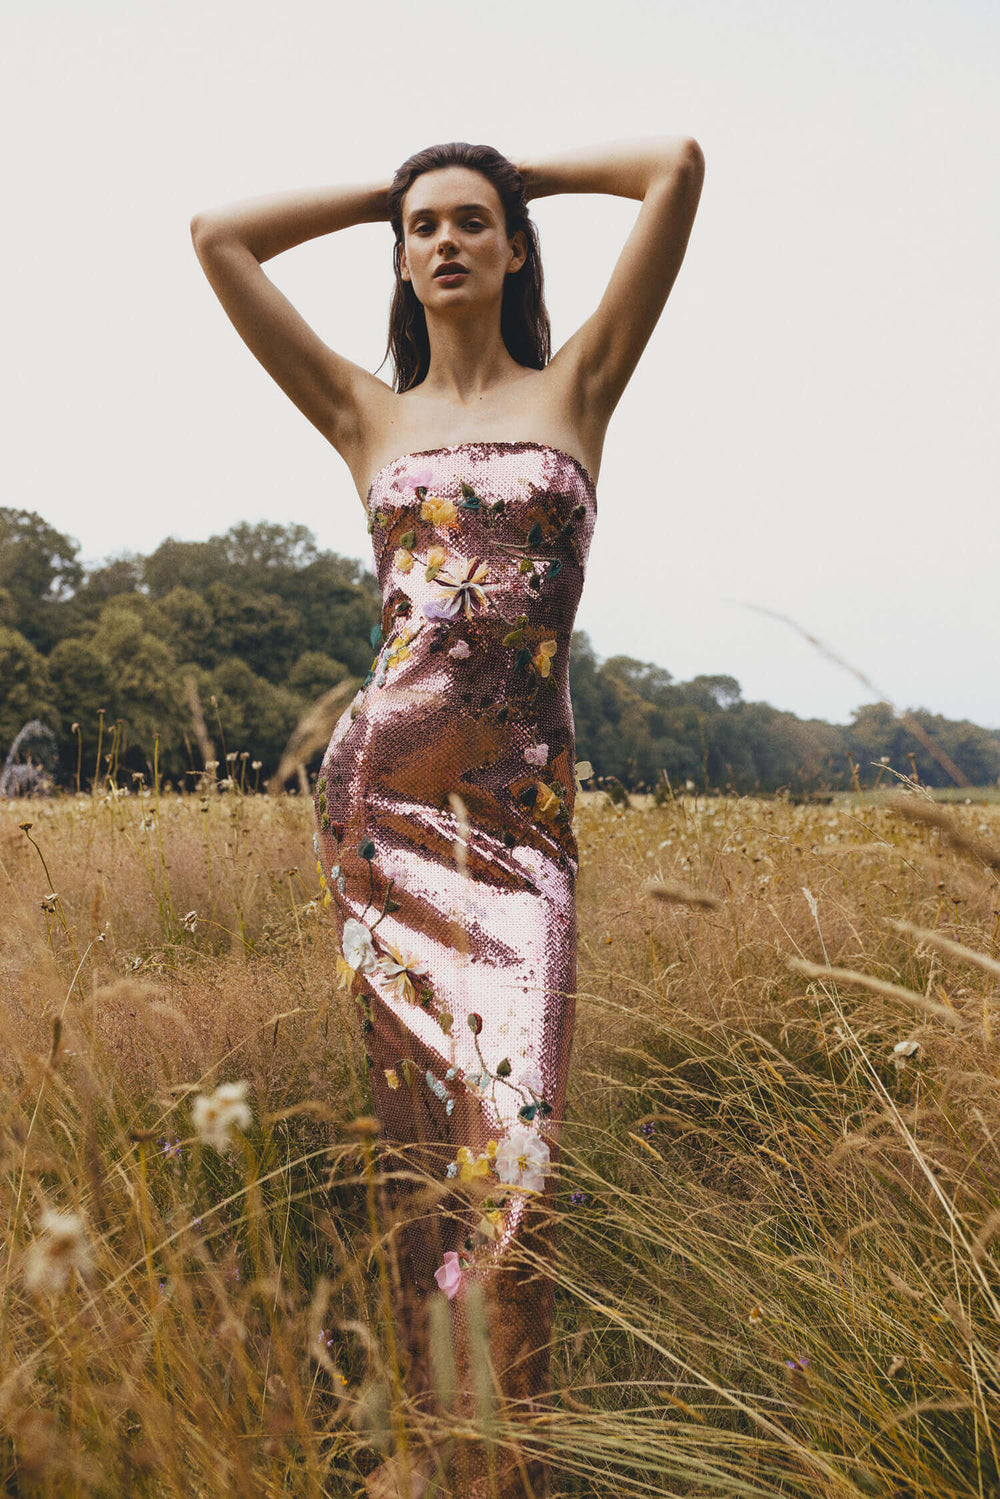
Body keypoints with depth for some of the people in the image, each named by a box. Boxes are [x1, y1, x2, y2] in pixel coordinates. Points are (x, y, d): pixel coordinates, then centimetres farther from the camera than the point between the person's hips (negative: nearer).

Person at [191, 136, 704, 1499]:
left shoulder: (577, 386, 12)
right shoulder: (370, 417, 14)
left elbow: (678, 165, 8)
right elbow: (217, 236, 16)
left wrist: (525, 173, 22)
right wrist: (389, 191, 23)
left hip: (520, 812, -1)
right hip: (378, 791, 1)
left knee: (512, 1143, -6)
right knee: (423, 1138, 4)